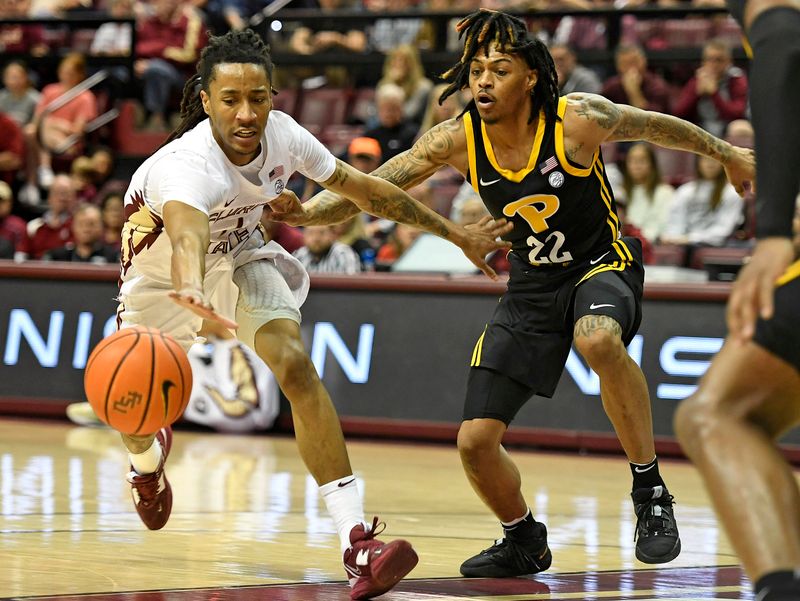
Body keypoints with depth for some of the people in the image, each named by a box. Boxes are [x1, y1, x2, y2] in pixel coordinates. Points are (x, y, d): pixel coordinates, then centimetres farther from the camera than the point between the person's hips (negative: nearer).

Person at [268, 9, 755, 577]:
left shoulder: (579, 119, -22)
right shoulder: (457, 139, -14)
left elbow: (656, 126, -4)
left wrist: (727, 154, 11)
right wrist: (306, 212, -29)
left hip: (601, 262, -4)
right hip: (532, 284, 4)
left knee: (598, 339, -42)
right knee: (476, 442, -4)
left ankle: (651, 491, -24)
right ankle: (524, 542, 27)